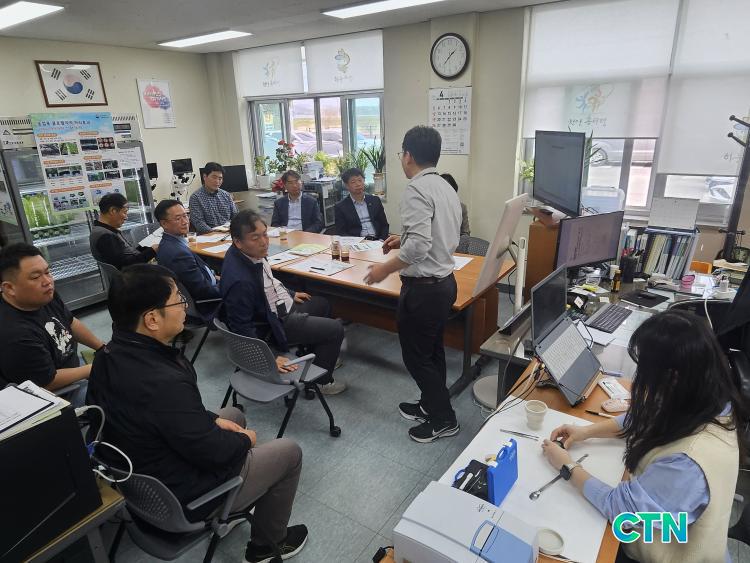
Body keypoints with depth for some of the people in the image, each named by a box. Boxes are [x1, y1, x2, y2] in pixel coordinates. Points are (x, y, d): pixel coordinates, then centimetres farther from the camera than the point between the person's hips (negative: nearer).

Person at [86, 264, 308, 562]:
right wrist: (245, 440, -7)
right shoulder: (165, 383, -39)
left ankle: (233, 507, 40)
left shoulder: (110, 354, -10)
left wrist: (212, 420, 3)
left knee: (233, 414, 26)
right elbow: (213, 452, -26)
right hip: (179, 498, -8)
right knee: (289, 452, 7)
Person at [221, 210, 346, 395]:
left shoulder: (251, 252, -8)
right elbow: (241, 327, -28)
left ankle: (316, 356, 42)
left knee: (323, 304, 26)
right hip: (274, 325, -9)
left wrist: (290, 294, 19)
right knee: (335, 330, -5)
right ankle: (321, 381, 16)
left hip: (280, 305, 9)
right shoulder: (240, 281, -36)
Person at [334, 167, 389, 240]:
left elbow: (384, 225, 14)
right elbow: (340, 233, 0)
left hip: (377, 241, 2)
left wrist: (381, 240, -5)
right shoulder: (340, 207, 5)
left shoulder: (375, 200, 14)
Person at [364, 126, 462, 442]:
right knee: (432, 350, 23)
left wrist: (385, 269, -15)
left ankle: (443, 419, 24)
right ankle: (430, 405, 41)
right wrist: (404, 240, 18)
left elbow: (419, 246, -28)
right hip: (445, 281, 9)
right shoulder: (446, 188, 8)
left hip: (423, 287, -9)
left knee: (416, 356, 9)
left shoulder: (417, 190, -20)